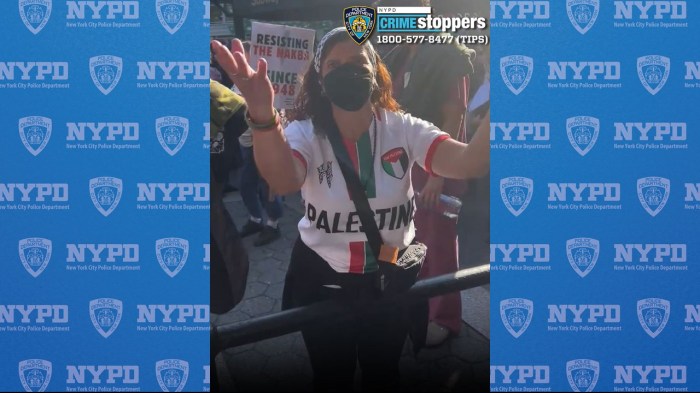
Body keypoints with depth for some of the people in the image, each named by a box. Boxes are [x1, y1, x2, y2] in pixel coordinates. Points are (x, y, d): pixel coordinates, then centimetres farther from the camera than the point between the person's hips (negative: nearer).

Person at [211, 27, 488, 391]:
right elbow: (283, 181, -39)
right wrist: (263, 115, -60)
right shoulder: (307, 133, -16)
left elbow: (469, 163, -29)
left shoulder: (402, 128, -12)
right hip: (322, 282, -1)